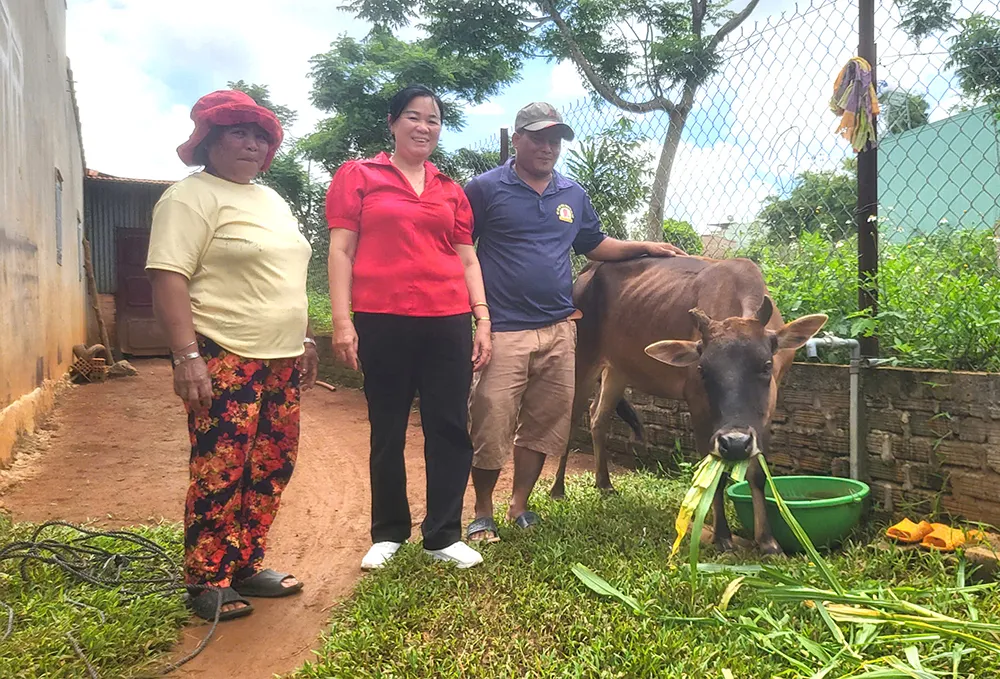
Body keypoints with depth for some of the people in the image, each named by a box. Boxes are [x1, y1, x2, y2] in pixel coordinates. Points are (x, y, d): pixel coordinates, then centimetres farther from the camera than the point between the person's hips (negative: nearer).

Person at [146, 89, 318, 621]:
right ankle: (206, 583, 11)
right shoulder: (191, 197, -6)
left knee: (271, 467, 10)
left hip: (280, 359, 8)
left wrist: (305, 338, 21)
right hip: (223, 359, -8)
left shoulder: (272, 200, 20)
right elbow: (168, 279, -15)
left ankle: (246, 567, 24)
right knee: (220, 473, -4)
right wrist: (186, 356, -22)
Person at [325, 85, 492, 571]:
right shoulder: (357, 176, 7)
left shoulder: (451, 191, 16)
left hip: (447, 323, 3)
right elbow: (341, 250, 1)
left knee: (450, 429, 4)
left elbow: (467, 259, 15)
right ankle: (388, 533, 23)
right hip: (382, 321, -2)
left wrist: (482, 319, 6)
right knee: (387, 432, 8)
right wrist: (341, 320, -7)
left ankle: (444, 536, 17)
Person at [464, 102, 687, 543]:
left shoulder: (573, 195, 16)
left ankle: (519, 506, 26)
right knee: (491, 425, -4)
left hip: (559, 329, 5)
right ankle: (482, 514, 15)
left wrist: (644, 248, 14)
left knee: (544, 425, 10)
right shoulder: (486, 189, 0)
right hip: (502, 329, -5)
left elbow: (595, 245, 26)